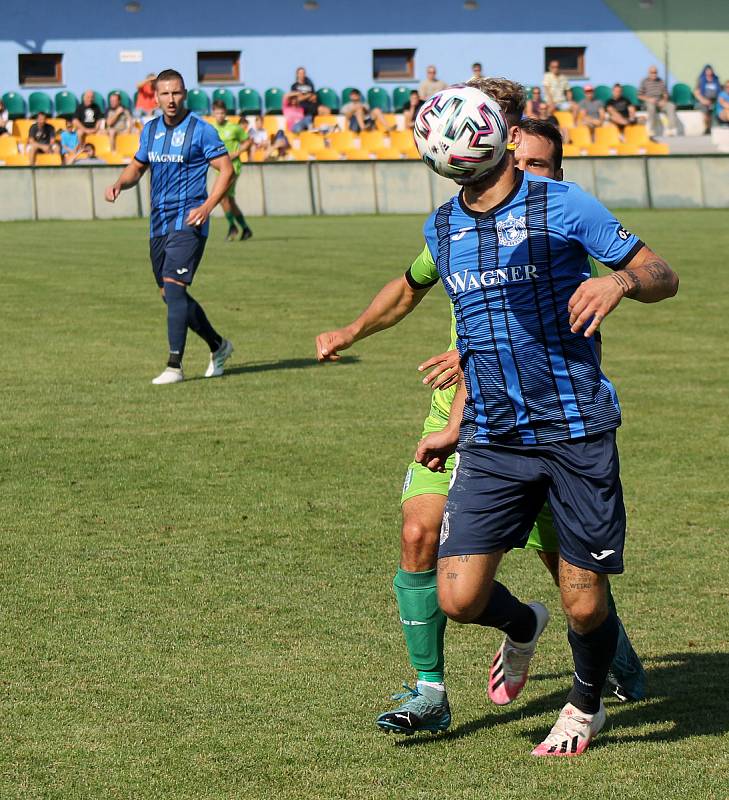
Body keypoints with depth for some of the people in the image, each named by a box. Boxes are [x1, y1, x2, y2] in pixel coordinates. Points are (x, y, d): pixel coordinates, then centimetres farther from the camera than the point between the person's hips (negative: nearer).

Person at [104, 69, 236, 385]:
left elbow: (226, 170, -7)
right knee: (170, 295, 11)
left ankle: (174, 366, -19)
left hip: (188, 222, -7)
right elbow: (137, 167, 23)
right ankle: (218, 346, 31)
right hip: (158, 224, 7)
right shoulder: (150, 130, 11)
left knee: (173, 287, -19)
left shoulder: (201, 130, -7)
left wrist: (207, 207, -18)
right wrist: (120, 183, 1)